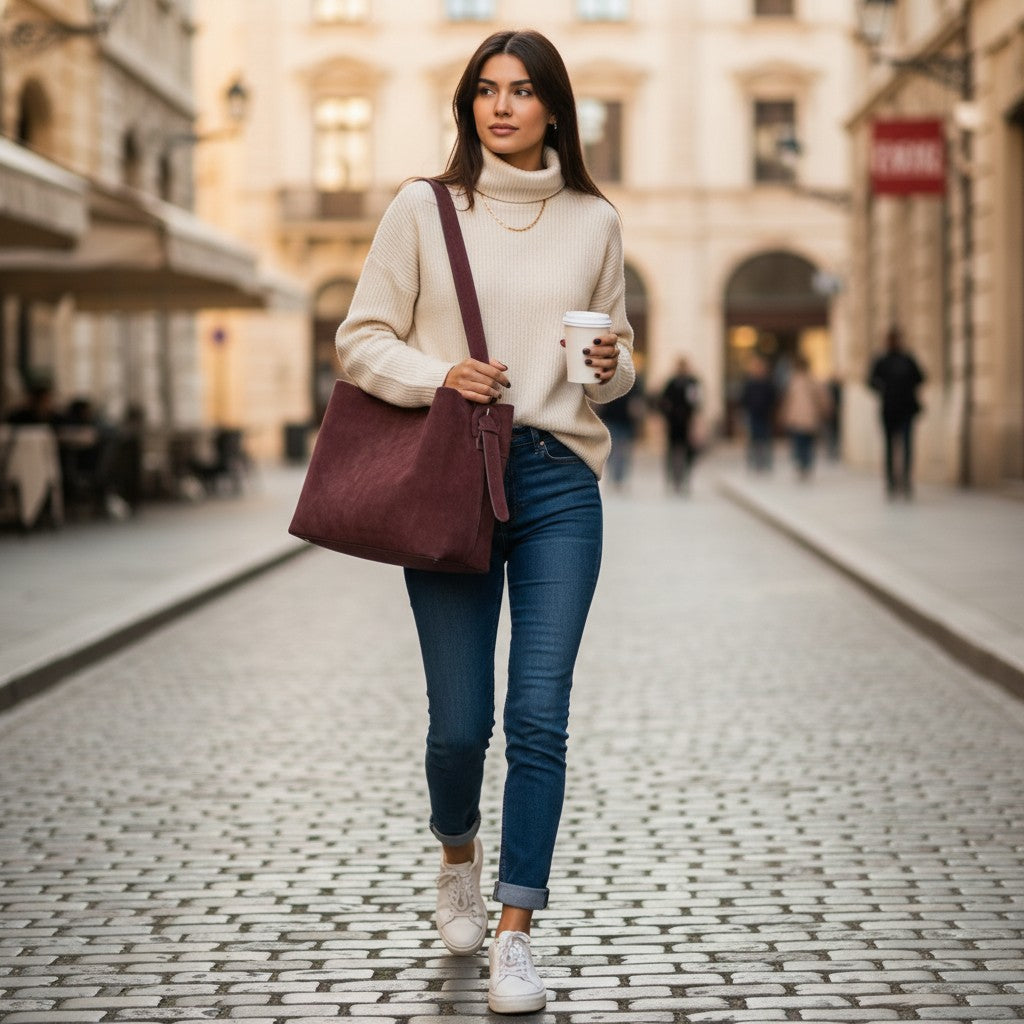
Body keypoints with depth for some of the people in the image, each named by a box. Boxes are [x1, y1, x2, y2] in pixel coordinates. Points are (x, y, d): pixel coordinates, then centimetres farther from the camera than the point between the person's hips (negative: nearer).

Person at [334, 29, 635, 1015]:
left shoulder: (594, 221, 10)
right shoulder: (422, 209, 4)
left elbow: (619, 353, 18)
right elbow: (360, 339, 4)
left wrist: (611, 366, -4)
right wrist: (438, 376, -13)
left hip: (559, 483, 1)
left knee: (539, 714, -7)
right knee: (459, 721, 2)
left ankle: (514, 934, 1)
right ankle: (458, 854, 34)